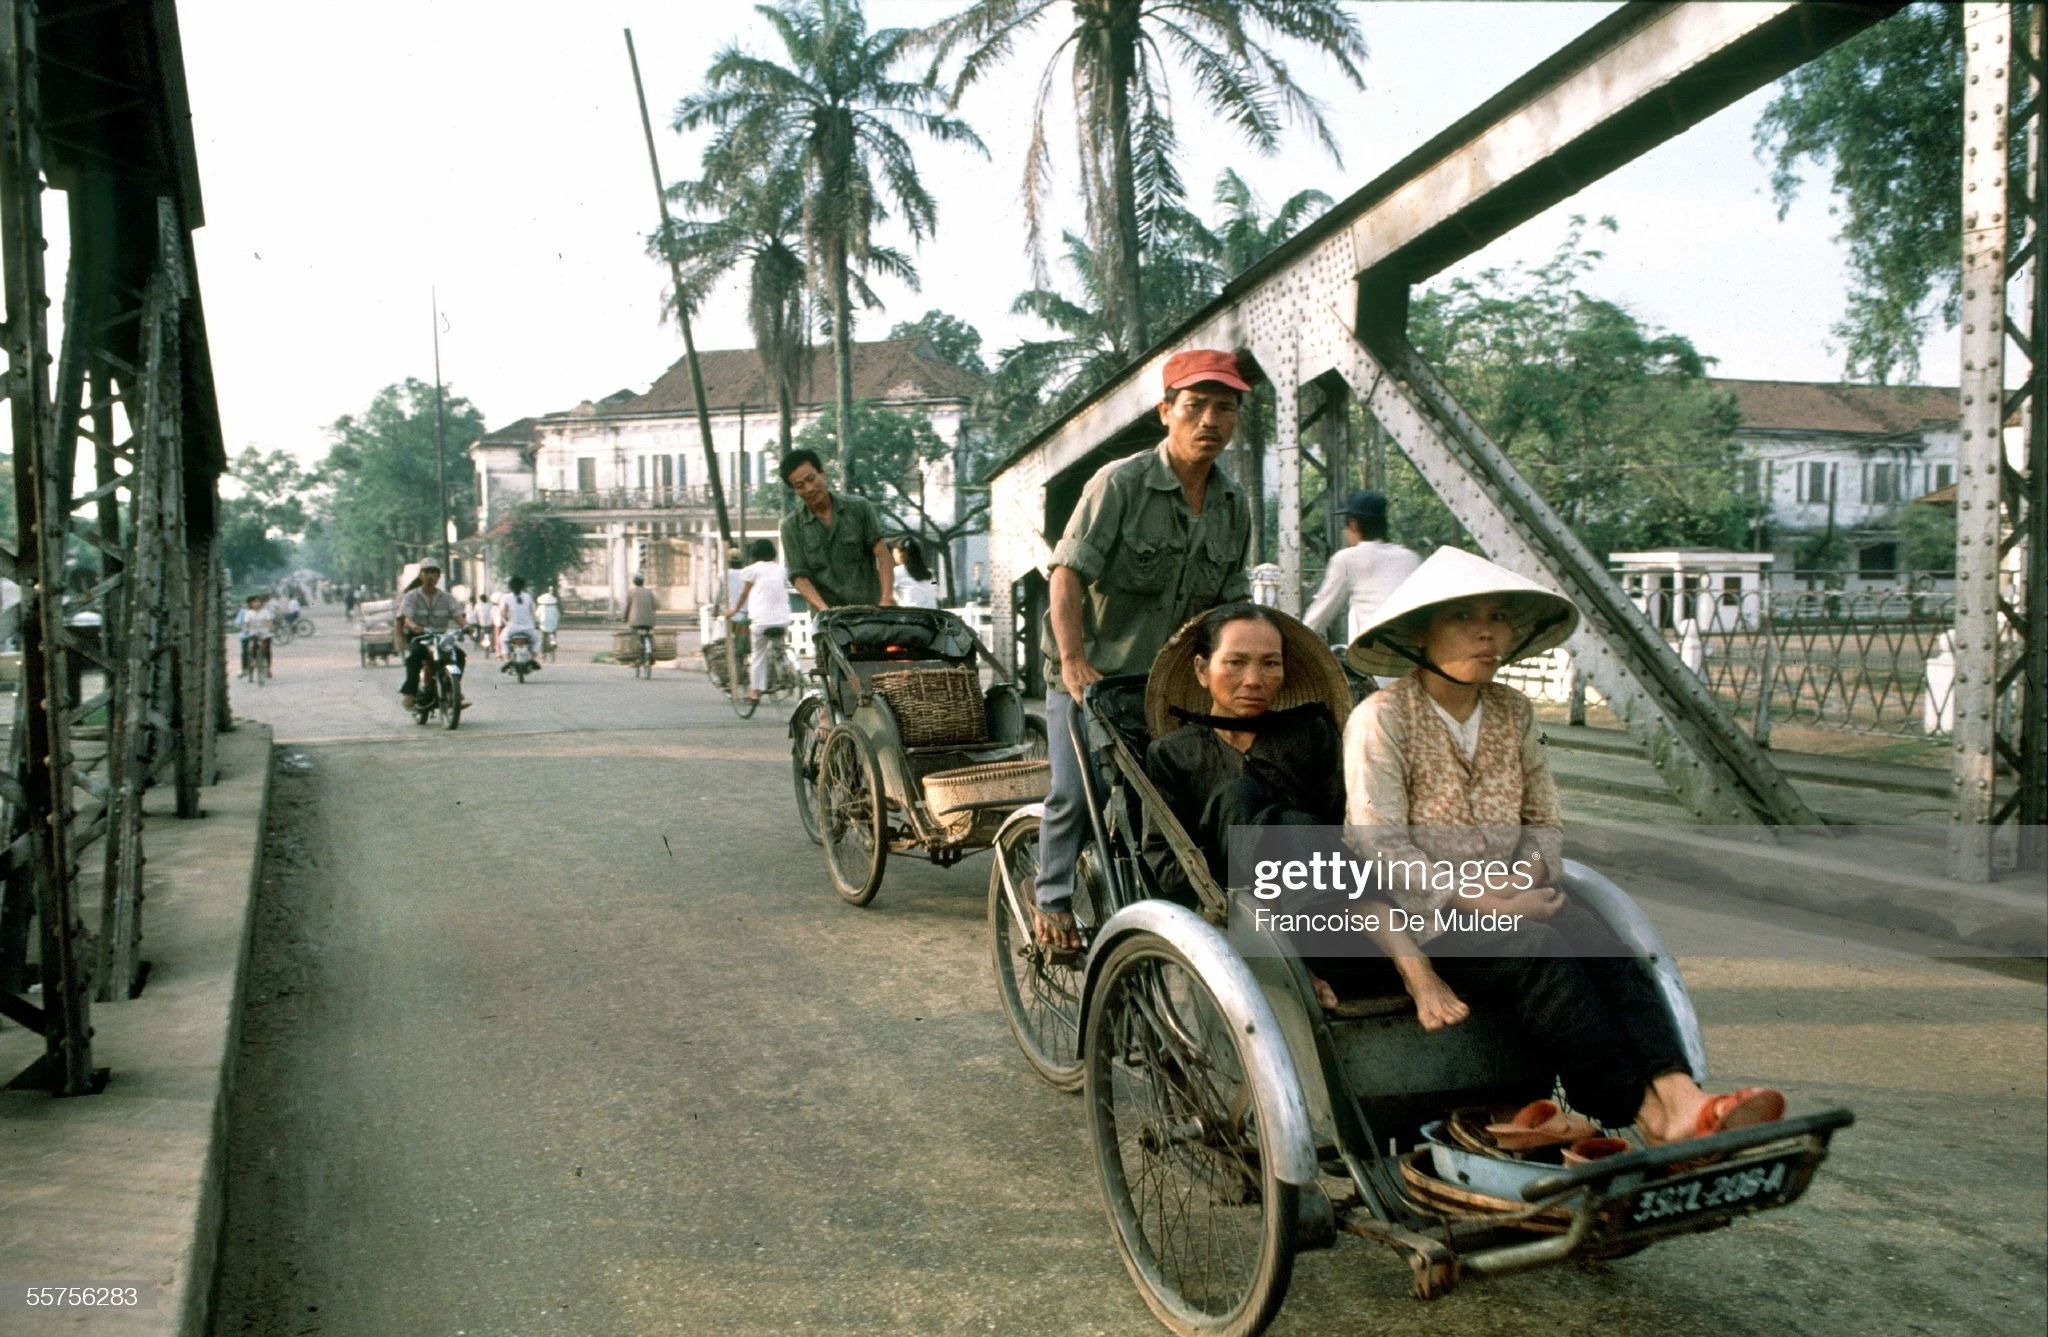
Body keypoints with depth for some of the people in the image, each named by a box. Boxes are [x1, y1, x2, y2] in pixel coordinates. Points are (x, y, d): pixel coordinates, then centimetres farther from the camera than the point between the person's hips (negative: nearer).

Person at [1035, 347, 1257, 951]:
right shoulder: (1120, 482, -14)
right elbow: (1068, 574, -19)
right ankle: (1053, 904, 13)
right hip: (1091, 672, -5)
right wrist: (1073, 660, -28)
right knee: (1076, 791, -9)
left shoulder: (1234, 504, 4)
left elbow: (1231, 598, 11)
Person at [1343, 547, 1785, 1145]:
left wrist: (1525, 874, -9)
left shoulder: (1514, 713, 12)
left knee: (1599, 940, -23)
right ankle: (1648, 1116, -32)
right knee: (1539, 950, -30)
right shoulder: (1381, 720, -8)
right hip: (1422, 916, -5)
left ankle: (1681, 1096, -38)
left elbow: (1544, 821, 14)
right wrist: (1481, 900, -20)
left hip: (1511, 896, 6)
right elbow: (1380, 847, -15)